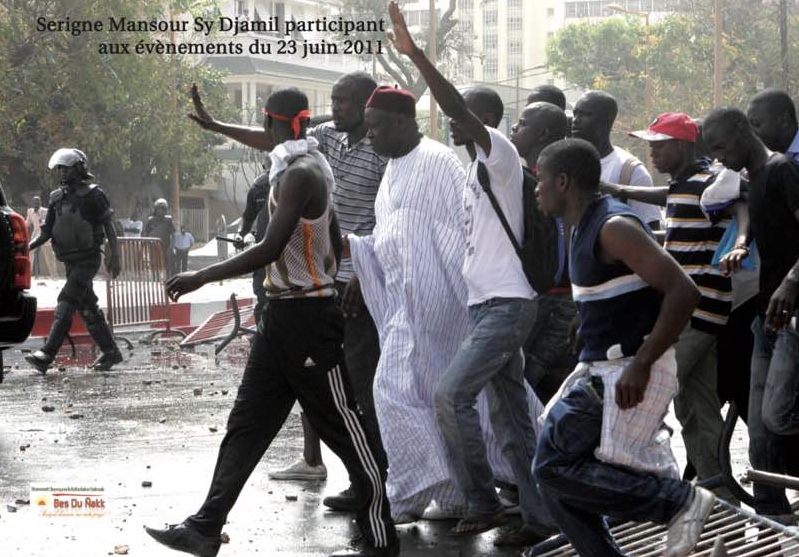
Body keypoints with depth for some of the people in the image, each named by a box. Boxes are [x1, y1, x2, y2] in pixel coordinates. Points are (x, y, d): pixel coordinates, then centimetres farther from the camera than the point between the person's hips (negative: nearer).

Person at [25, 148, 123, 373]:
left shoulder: (93, 195, -7)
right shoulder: (57, 198, 10)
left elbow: (109, 227, -6)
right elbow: (47, 231, 9)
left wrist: (114, 256, -12)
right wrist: (28, 247, -6)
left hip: (88, 259, -7)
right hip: (70, 261, 7)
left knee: (66, 303, -17)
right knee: (87, 308, 11)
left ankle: (47, 355, -25)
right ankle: (110, 352, 21)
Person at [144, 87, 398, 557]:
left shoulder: (300, 173, -18)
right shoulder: (302, 167, 13)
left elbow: (270, 249, -23)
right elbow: (334, 245, 19)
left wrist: (202, 277, -19)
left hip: (306, 316, -10)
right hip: (283, 313, 10)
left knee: (344, 426, -3)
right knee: (247, 421, 8)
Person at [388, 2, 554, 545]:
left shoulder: (501, 154, -9)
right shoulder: (475, 170, 18)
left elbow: (457, 106, -25)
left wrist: (414, 52, -30)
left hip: (506, 305, -10)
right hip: (487, 303, 10)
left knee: (451, 394, -17)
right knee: (512, 416, 8)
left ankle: (483, 501, -8)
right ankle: (538, 518, 11)